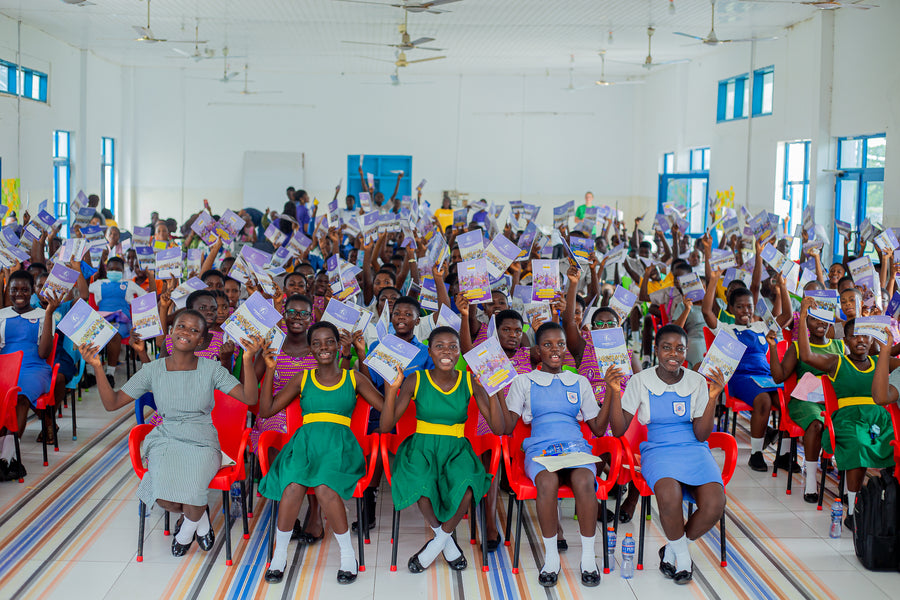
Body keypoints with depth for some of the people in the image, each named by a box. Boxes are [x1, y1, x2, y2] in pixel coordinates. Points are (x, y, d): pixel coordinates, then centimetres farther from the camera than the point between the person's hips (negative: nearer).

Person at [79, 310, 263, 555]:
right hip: (166, 441, 1)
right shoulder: (153, 371, 2)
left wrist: (249, 360, -24)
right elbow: (112, 403, 1)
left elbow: (249, 398, -12)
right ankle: (199, 518, 10)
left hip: (202, 443, -1)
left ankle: (189, 524, 11)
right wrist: (97, 367, -11)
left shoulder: (211, 369, -1)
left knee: (191, 498, -29)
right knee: (164, 498, -27)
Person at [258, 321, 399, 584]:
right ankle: (279, 555, -10)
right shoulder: (302, 379, 17)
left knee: (325, 488, -33)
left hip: (339, 442, -1)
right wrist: (270, 370, 7)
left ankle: (348, 556, -14)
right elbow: (266, 410, 12)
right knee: (293, 486, -32)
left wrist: (393, 386, -8)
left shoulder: (354, 379, 14)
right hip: (306, 440, 1)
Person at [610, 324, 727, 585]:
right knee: (669, 496, -37)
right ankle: (682, 555, -6)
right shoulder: (641, 381, 2)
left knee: (715, 503, -28)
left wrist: (713, 397, -10)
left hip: (693, 450, 2)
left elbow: (701, 434, 0)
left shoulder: (697, 382, 5)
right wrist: (614, 392, -15)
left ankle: (672, 549, 2)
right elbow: (619, 430, -2)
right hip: (657, 451, -2)